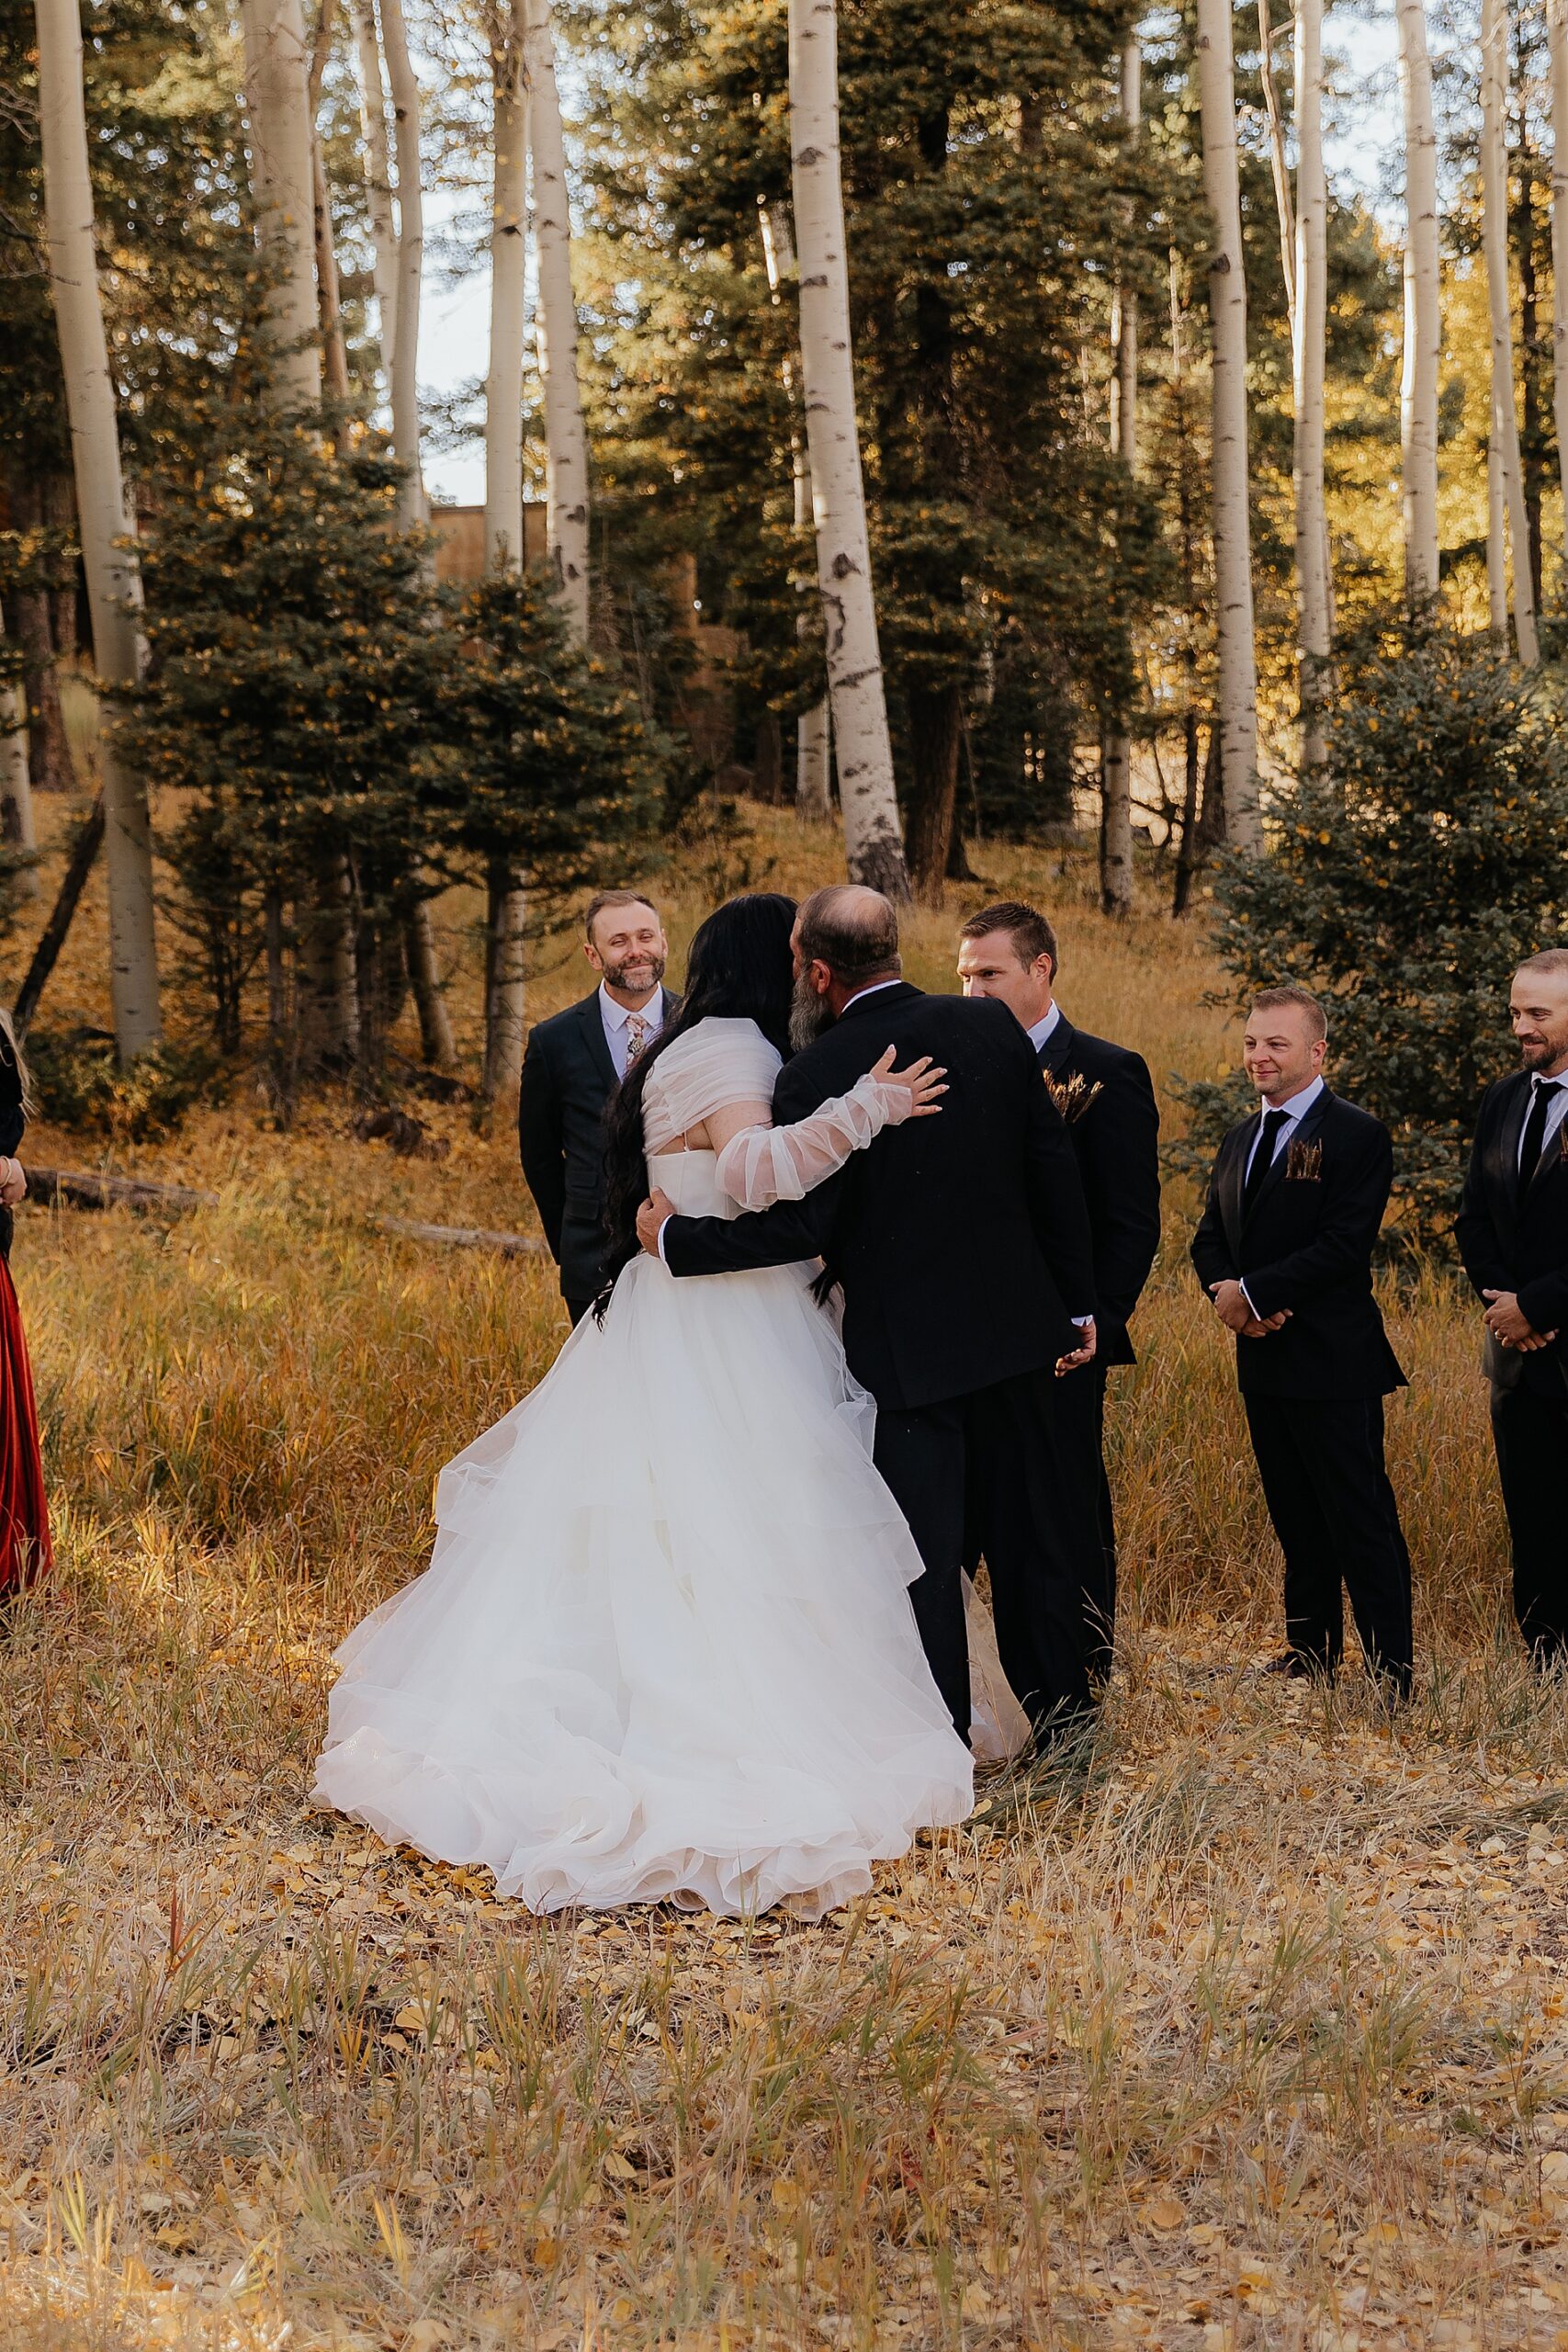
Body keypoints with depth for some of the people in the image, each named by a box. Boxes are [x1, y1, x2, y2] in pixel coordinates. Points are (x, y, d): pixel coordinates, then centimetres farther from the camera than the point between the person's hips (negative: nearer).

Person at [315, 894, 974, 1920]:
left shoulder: (735, 1050, 19)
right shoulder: (727, 1049, -13)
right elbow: (754, 1168, -30)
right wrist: (863, 1110, -36)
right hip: (717, 1345, -10)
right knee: (720, 1547, -7)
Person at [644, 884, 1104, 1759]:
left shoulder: (818, 1076, -14)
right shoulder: (994, 1030, 1)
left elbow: (798, 1226, -18)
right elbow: (1056, 1172, 3)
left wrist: (676, 1237, -5)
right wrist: (1078, 1305, 10)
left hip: (909, 1351, -5)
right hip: (1021, 1330, 5)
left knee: (924, 1564, 6)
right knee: (1039, 1544, 15)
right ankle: (1066, 1730, 26)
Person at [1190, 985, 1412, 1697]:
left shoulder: (1357, 1136, -9)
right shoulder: (1240, 1139, 15)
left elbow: (1343, 1244, -18)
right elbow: (1210, 1236, 14)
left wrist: (1253, 1292, -18)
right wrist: (1226, 1291, -7)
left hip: (1332, 1362, -7)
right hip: (1263, 1357, 8)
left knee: (1361, 1522, -4)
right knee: (1296, 1518, 16)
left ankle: (1390, 1673, 2)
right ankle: (1311, 1652, 26)